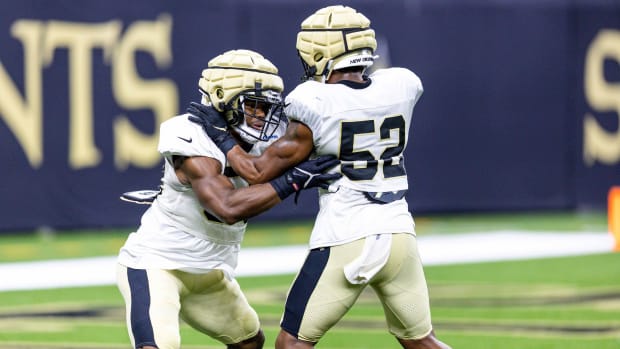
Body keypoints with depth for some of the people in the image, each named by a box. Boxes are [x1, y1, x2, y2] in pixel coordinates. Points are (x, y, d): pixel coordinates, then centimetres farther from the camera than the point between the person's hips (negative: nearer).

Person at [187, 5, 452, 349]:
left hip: (344, 242, -5)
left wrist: (221, 135, 8)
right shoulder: (402, 87, 0)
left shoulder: (315, 106, -11)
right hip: (400, 236, 5)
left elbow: (260, 172, -5)